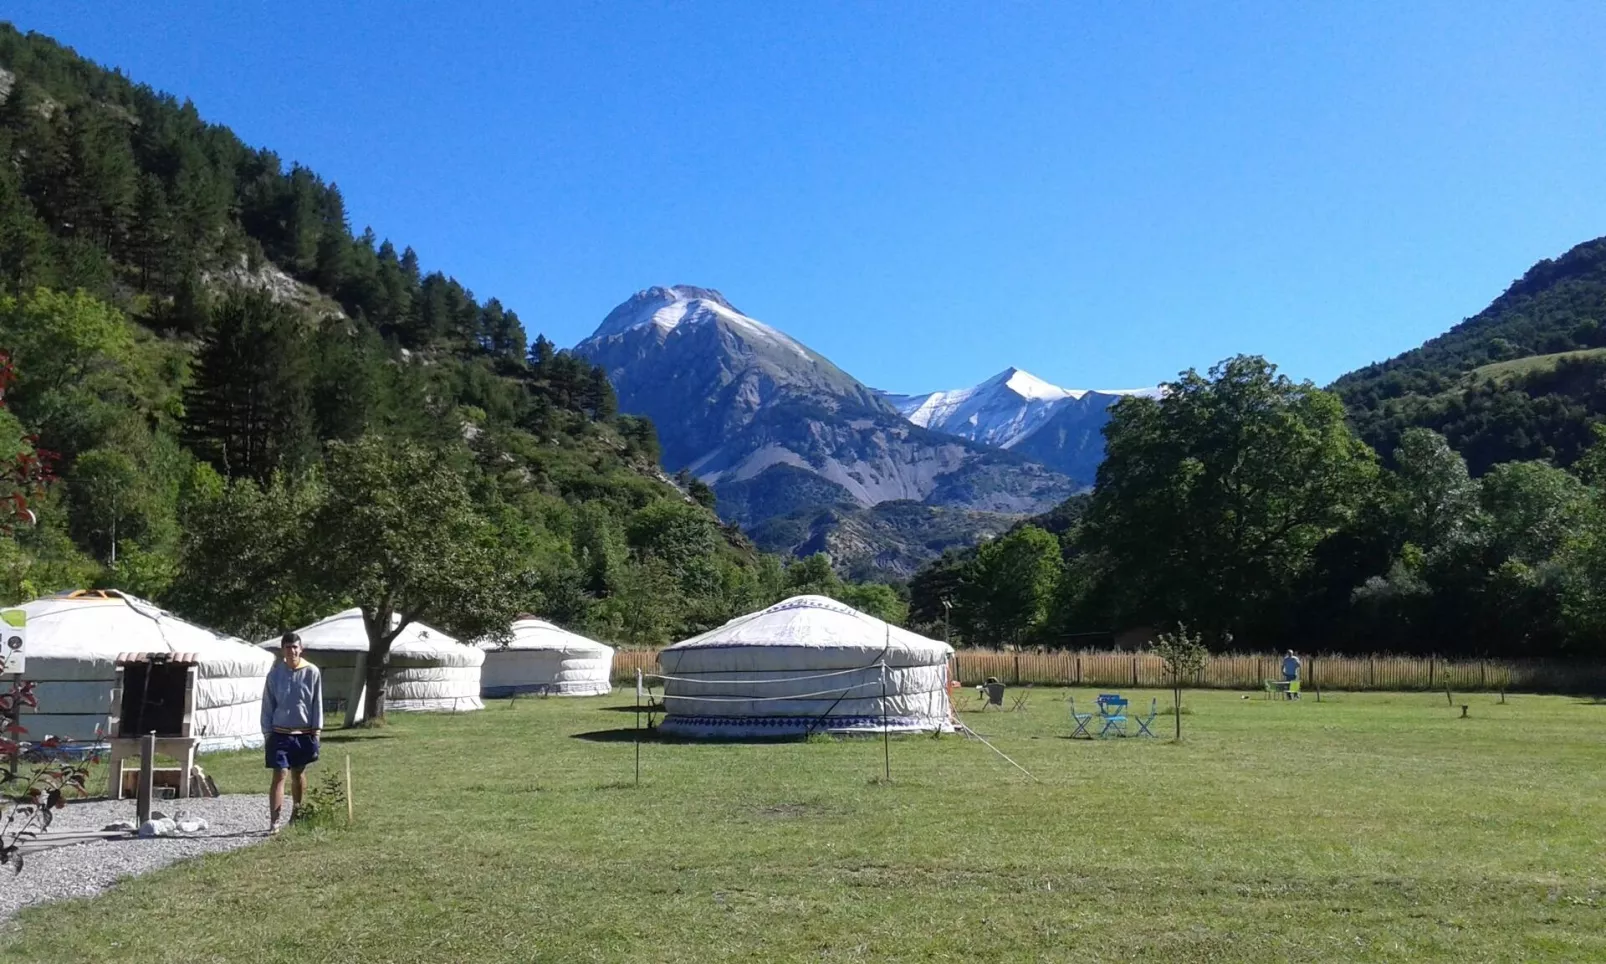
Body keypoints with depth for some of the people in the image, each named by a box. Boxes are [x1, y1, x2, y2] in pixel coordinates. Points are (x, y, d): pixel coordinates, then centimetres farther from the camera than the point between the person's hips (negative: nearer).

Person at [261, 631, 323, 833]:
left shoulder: (312, 672, -4)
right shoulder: (275, 674, -5)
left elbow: (317, 702, 1)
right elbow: (268, 705, 0)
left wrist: (316, 730, 0)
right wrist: (267, 732, -2)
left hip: (304, 733, 2)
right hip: (280, 733, -1)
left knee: (299, 773, 15)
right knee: (279, 774, -8)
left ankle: (297, 813, 31)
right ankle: (274, 822, -10)